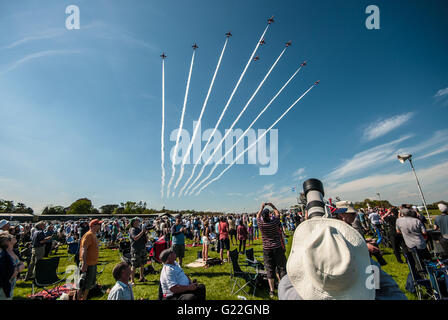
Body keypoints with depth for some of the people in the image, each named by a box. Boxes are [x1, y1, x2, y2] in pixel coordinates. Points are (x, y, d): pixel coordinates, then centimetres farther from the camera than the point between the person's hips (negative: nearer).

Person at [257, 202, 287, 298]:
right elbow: (277, 213, 6)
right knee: (282, 268, 12)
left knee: (270, 270, 11)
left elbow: (258, 216, 11)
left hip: (267, 250, 2)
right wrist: (272, 206, 16)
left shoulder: (261, 224, -11)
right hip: (277, 248, -1)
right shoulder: (274, 222, -15)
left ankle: (271, 291, 19)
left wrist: (262, 207, 18)